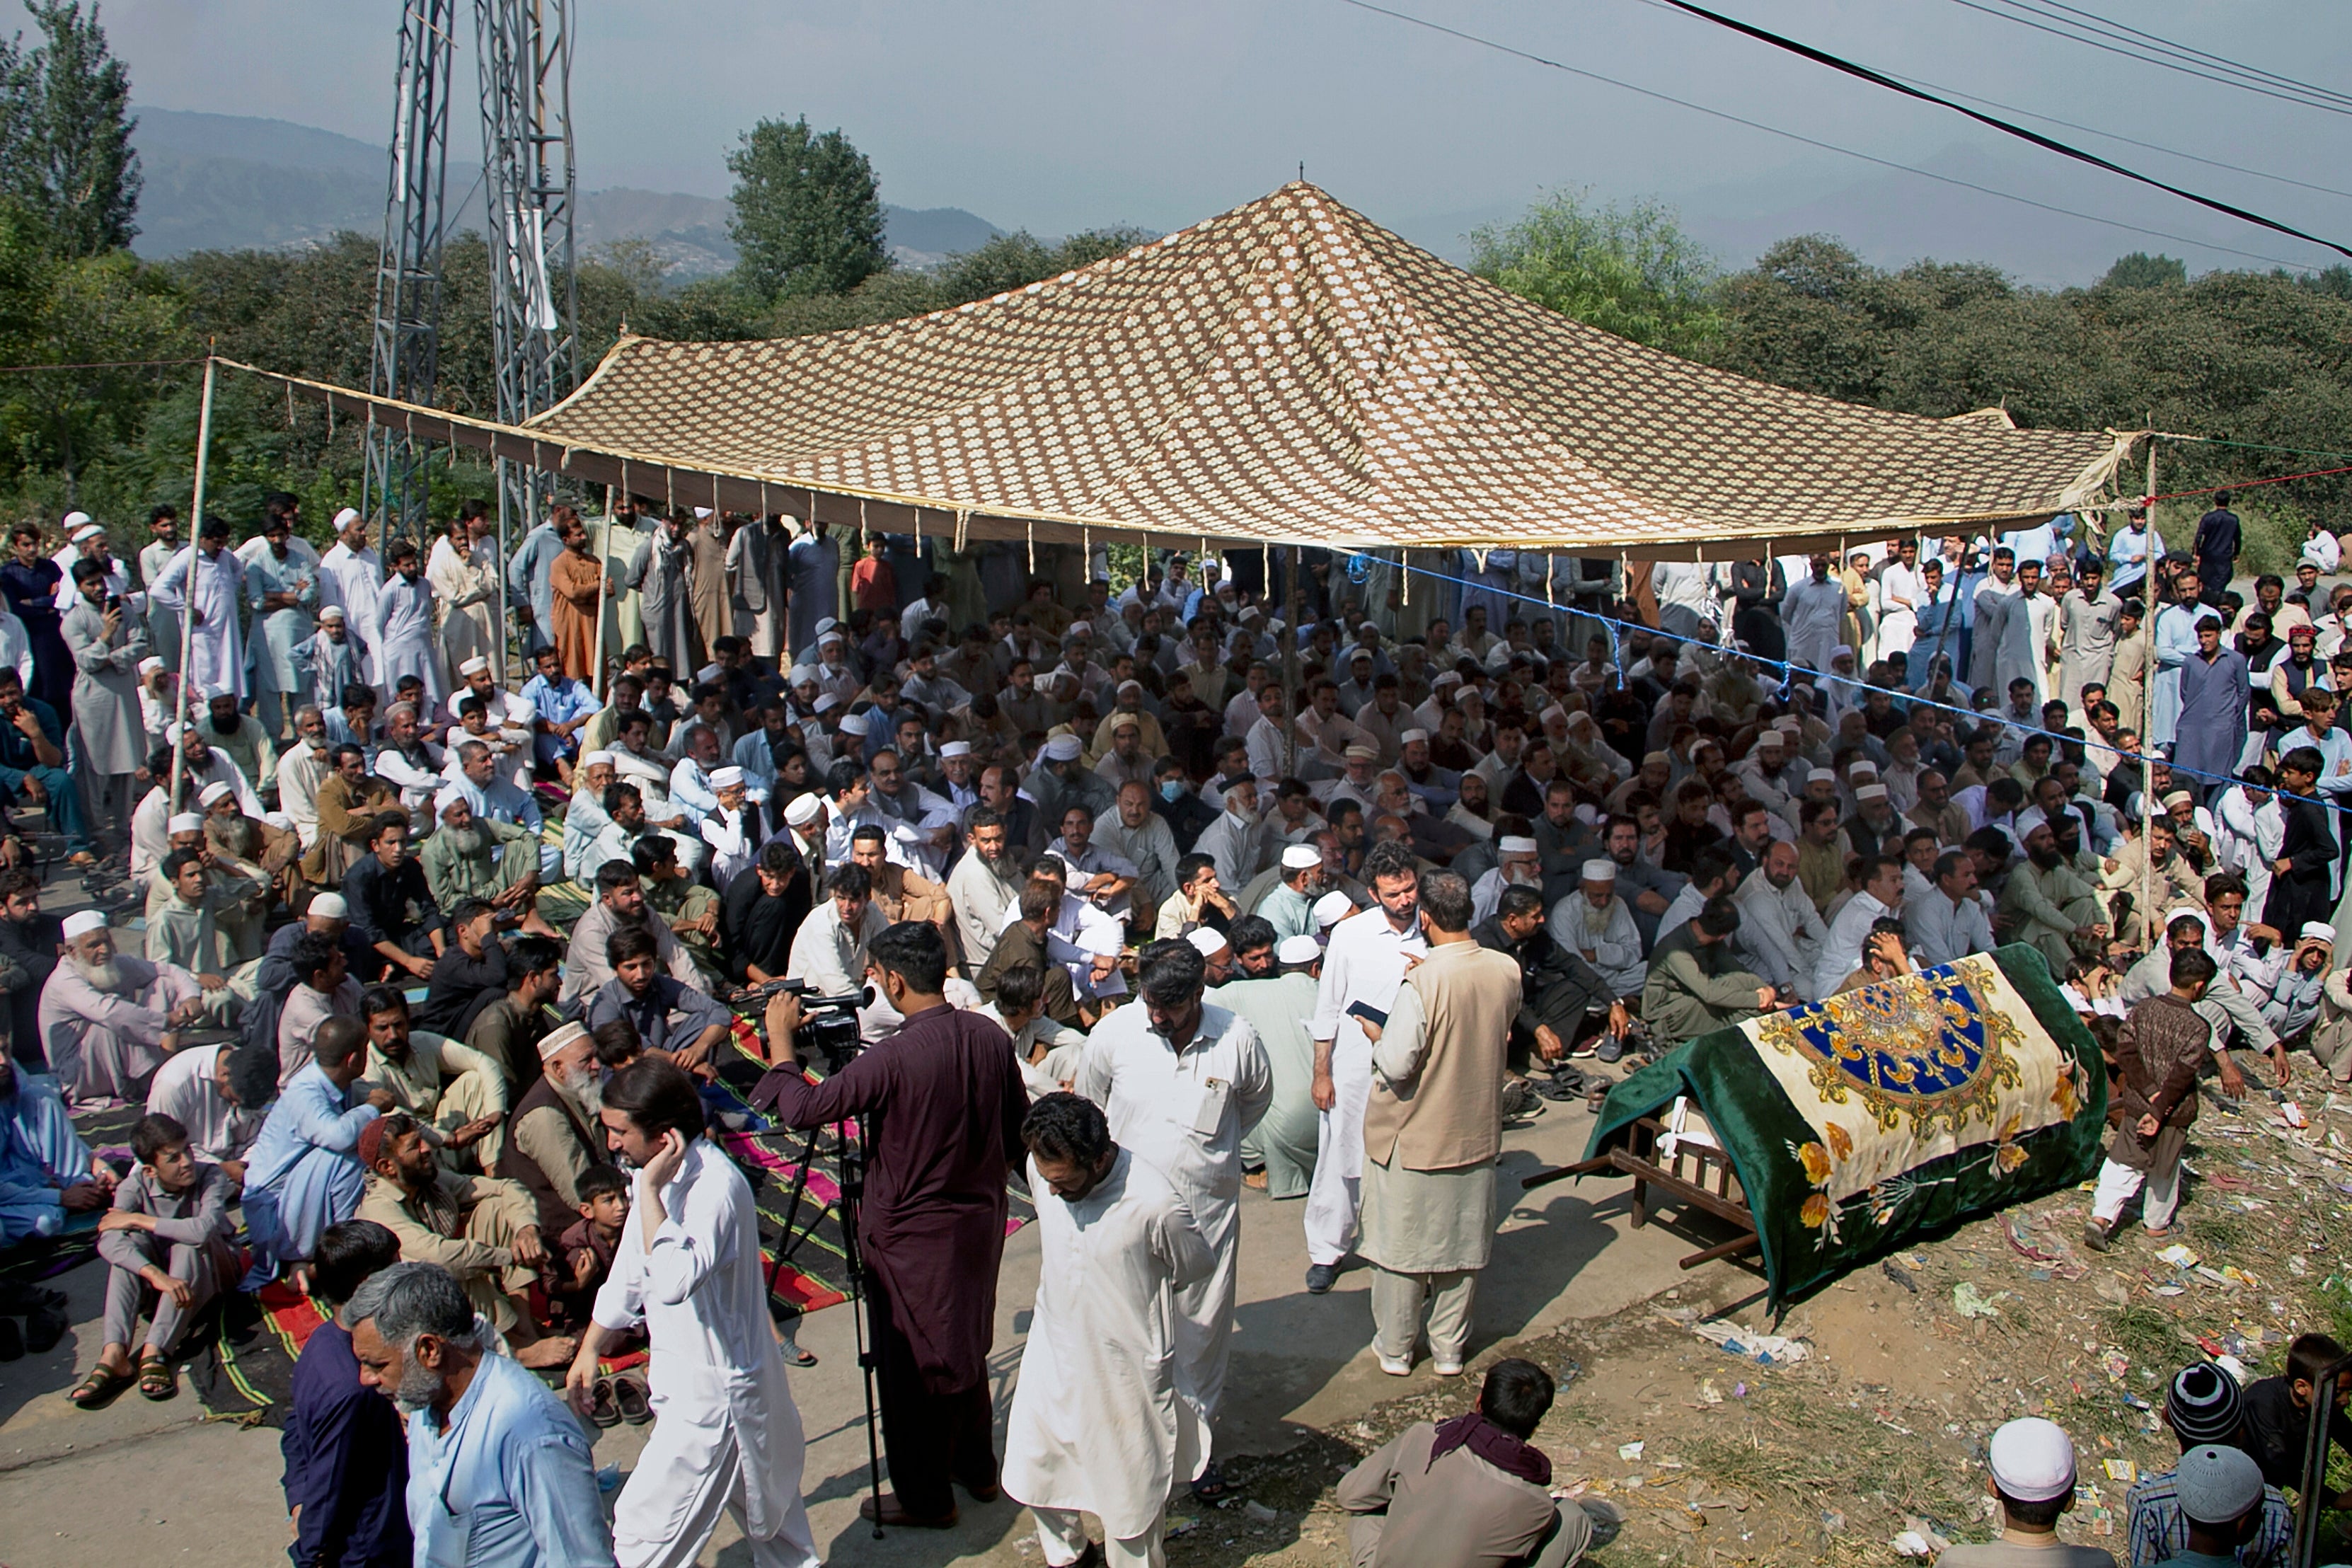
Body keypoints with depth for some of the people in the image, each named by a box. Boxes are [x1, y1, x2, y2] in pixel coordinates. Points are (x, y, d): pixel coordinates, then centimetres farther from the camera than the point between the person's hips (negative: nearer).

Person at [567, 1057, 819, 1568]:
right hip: (685, 1380, 9)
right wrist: (589, 1349, 20)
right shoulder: (661, 1174, 2)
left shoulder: (717, 1186, -26)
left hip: (715, 1393, -9)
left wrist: (650, 1190, -35)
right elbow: (629, 1273, 17)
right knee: (771, 1519, 22)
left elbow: (673, 1282, -41)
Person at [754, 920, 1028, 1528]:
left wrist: (780, 1038, -7)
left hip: (914, 1234, -7)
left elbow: (800, 1108, -20)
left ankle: (925, 1496, 23)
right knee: (966, 1347, 23)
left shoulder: (895, 1058, -26)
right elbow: (1018, 1127, 5)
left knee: (913, 1364, 10)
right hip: (981, 1219, 7)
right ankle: (977, 1468, 38)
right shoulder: (990, 1037, -6)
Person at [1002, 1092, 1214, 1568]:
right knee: (1034, 1466, 20)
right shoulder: (1042, 1170, -15)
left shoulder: (1153, 1203, -30)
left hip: (1124, 1365, -5)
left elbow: (1200, 1265, -8)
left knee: (1129, 1488, 13)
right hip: (1052, 1350, 5)